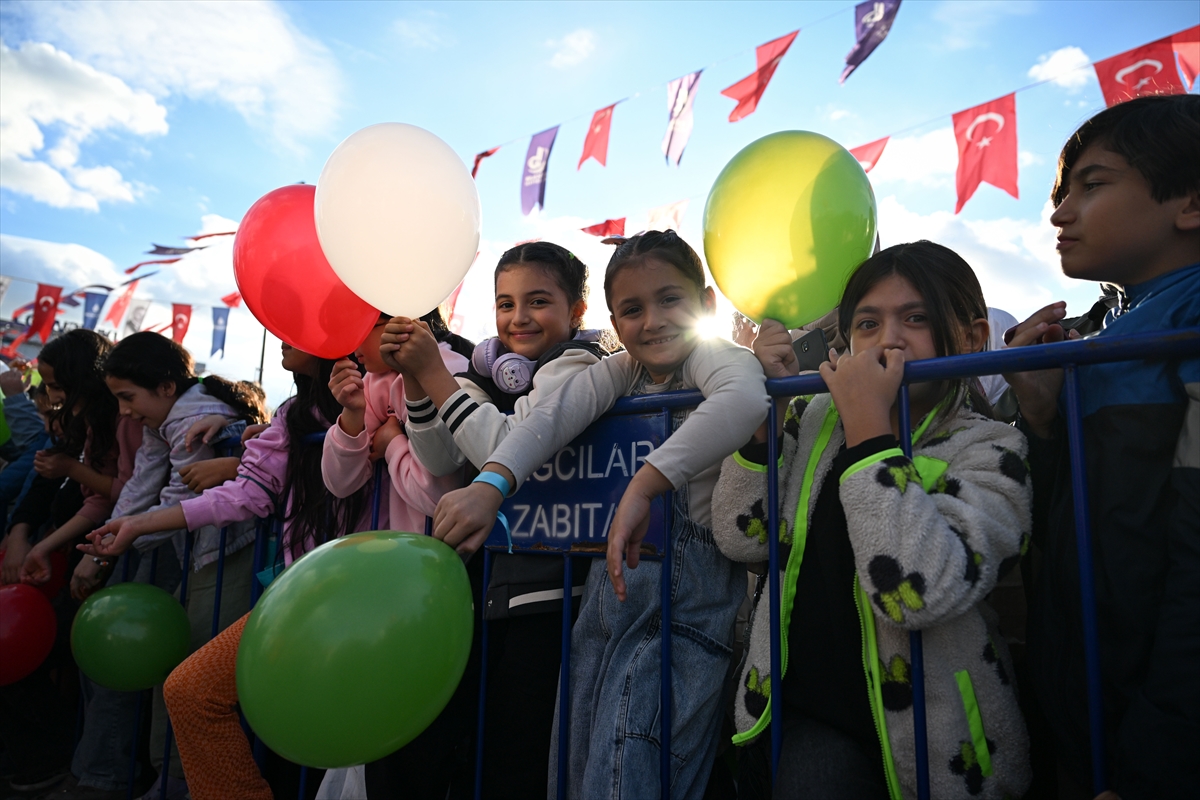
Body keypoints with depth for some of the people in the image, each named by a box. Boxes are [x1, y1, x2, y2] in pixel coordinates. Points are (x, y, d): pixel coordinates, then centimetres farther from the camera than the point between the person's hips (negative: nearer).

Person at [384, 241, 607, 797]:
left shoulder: (576, 364, -7)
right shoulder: (490, 367, 12)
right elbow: (441, 461, 0)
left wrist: (435, 372, -19)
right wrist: (412, 376, -12)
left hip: (543, 595, -6)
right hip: (480, 587, 7)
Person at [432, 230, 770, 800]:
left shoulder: (709, 354, -6)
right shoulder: (621, 372, 10)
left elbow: (745, 398, -31)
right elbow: (551, 416, -7)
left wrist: (643, 486, -35)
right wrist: (490, 484, -24)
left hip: (683, 602, -6)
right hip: (607, 590, 6)